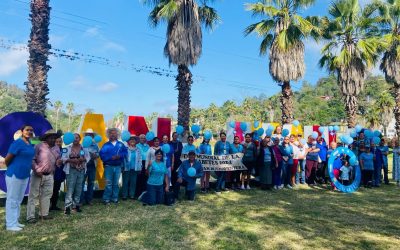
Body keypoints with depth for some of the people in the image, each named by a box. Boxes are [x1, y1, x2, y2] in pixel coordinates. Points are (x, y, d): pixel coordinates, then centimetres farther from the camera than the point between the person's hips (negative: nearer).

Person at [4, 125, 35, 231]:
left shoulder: (30, 144, 8)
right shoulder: (18, 143, -16)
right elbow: (7, 159, -13)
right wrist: (12, 169, 2)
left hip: (25, 175, 8)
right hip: (14, 175, -8)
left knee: (18, 200, 17)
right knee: (12, 200, 2)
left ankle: (15, 222, 28)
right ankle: (10, 224, 12)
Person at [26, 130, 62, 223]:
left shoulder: (57, 148, 8)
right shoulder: (39, 146, -10)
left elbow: (58, 160, 15)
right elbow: (32, 159, -11)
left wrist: (59, 161, -9)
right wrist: (36, 170, -19)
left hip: (49, 175, 6)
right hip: (38, 175, -6)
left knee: (47, 195, 12)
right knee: (34, 195, -1)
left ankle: (44, 214, 23)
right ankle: (30, 216, 4)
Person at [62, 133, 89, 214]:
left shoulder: (84, 148, 5)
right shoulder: (68, 148, -2)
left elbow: (88, 157, 7)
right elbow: (63, 158, -3)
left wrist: (83, 159, -12)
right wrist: (71, 160, -18)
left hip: (81, 170, 3)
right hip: (71, 170, -3)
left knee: (78, 188, 9)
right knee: (70, 188, -7)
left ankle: (76, 205, 20)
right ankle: (67, 207, -5)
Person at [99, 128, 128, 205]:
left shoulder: (121, 144, 6)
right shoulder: (106, 145, -1)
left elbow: (125, 152, 3)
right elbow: (102, 154, -11)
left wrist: (120, 156, -15)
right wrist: (111, 157, -19)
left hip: (118, 166, 3)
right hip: (108, 166, -2)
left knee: (116, 183, 10)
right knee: (108, 184, -1)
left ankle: (115, 198, 21)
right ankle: (106, 199, 8)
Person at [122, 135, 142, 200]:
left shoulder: (138, 150, 8)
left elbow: (140, 159, 8)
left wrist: (139, 168, 5)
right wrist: (122, 167, -11)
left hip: (135, 169, 3)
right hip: (127, 168, -3)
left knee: (133, 182, 9)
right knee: (125, 182, 3)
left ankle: (132, 195, 18)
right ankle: (124, 195, 12)